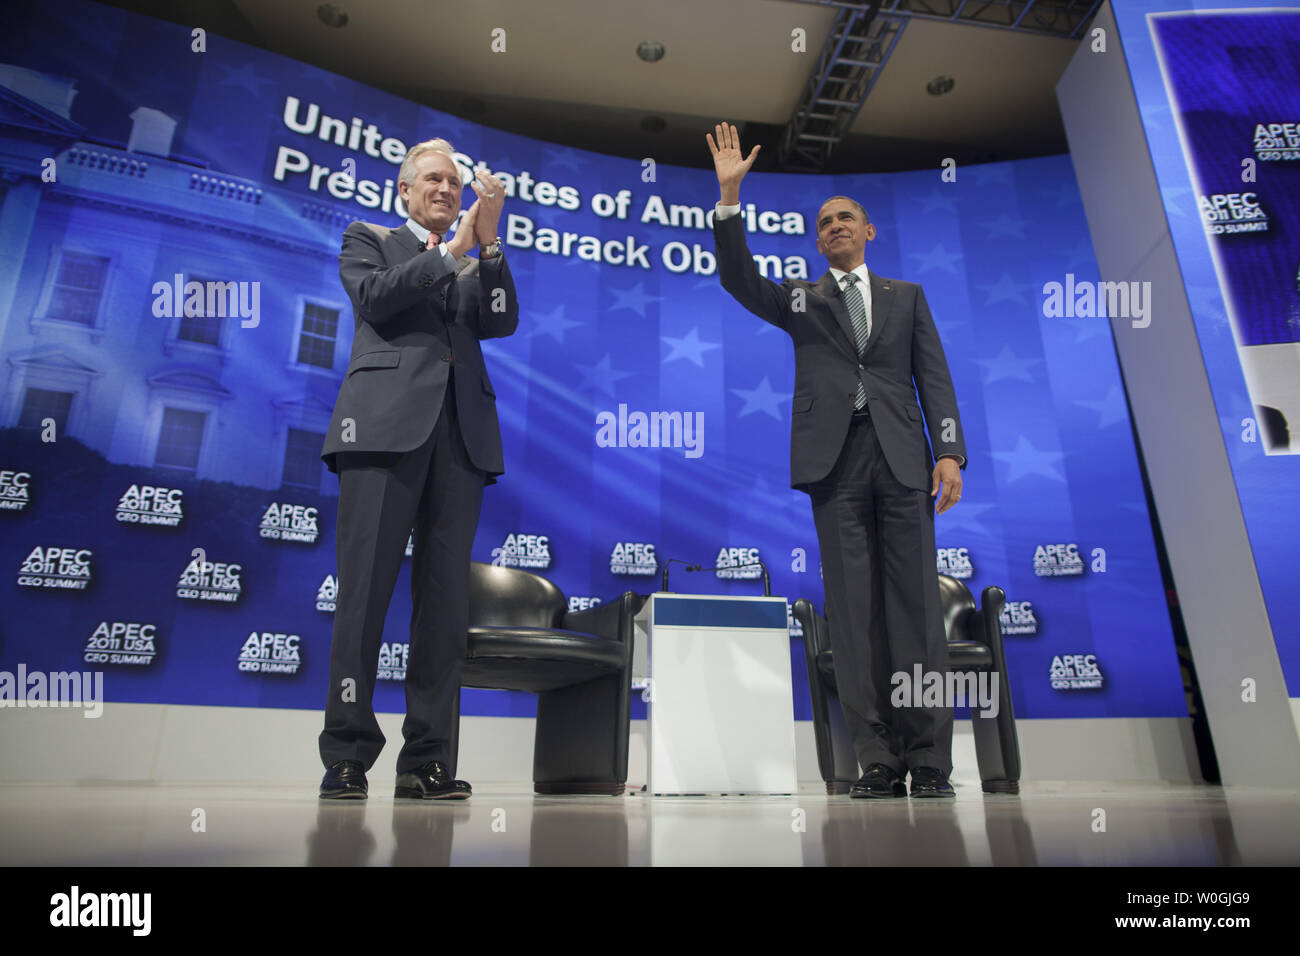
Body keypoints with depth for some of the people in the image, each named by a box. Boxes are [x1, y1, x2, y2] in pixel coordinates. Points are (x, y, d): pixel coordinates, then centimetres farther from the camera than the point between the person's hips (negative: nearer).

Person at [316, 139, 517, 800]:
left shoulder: (475, 264, 28)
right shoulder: (368, 240, 21)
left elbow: (502, 322, 10)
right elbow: (374, 299, 1)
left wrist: (488, 244, 1)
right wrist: (453, 250, 1)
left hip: (461, 430, 3)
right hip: (388, 421, -3)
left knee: (445, 597, -2)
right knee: (365, 590, -7)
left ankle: (428, 762, 3)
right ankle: (346, 757, 0)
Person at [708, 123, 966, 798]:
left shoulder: (906, 296, 22)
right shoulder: (800, 300, 21)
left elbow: (934, 377, 12)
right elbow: (738, 279, 5)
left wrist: (949, 452, -1)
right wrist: (729, 197, -3)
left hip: (901, 456, 1)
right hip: (834, 460, 0)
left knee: (916, 601, -4)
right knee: (853, 607, -4)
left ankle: (929, 759, 1)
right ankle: (877, 759, 0)